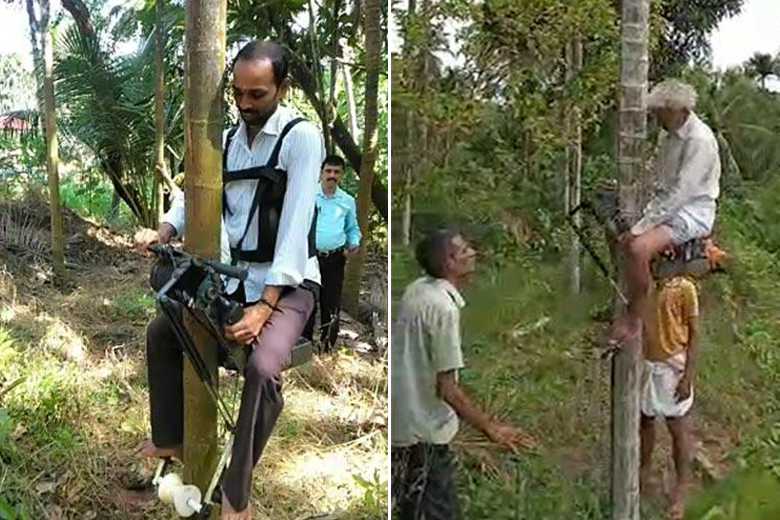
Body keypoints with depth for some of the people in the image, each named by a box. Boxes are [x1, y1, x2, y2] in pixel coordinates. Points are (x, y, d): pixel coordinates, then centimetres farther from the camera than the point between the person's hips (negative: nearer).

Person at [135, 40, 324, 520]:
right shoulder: (231, 135, 6)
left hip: (288, 283, -8)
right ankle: (170, 439, 30)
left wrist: (266, 305, -31)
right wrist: (165, 231, -16)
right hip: (235, 276, 8)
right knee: (161, 330, 12)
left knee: (263, 367, -32)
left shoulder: (301, 137, -17)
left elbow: (296, 224, -25)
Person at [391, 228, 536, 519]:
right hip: (424, 431, -9)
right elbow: (446, 388, -22)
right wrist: (490, 428, -14)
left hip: (405, 423, 9)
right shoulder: (444, 307, -23)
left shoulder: (418, 290, 3)